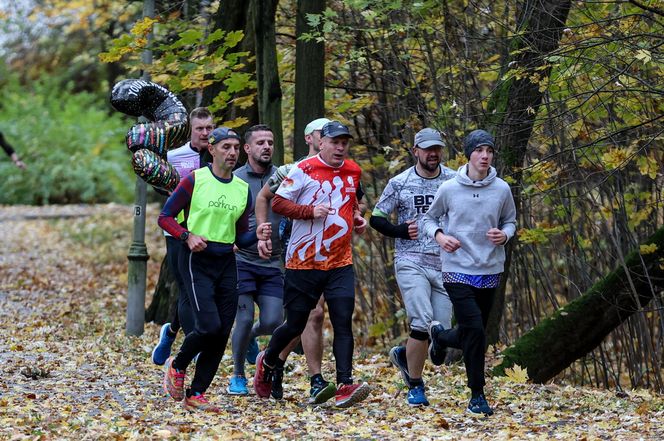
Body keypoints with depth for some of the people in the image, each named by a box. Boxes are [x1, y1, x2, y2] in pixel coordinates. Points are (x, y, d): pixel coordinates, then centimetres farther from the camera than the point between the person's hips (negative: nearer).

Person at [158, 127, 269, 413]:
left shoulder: (243, 189, 10)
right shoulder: (194, 180, -5)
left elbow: (240, 238, 13)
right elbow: (165, 217, -4)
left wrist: (257, 234, -8)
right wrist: (188, 236, -20)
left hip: (226, 263, 6)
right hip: (197, 261, -6)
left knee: (222, 334, 1)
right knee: (209, 326, -18)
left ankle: (196, 394, 11)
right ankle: (177, 365, 11)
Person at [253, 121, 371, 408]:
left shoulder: (353, 172, 11)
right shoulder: (303, 171, -8)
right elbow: (278, 203, -9)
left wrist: (356, 217, 10)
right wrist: (310, 211, -22)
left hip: (340, 263, 4)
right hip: (303, 262, -4)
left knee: (343, 322, -10)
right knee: (296, 324, 6)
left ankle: (344, 386, -16)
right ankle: (268, 361, 35)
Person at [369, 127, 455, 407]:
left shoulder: (455, 181, 5)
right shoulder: (400, 183, 0)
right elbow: (376, 218, 6)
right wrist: (401, 231, -11)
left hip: (445, 265, 3)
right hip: (411, 263, -3)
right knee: (422, 322, -16)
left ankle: (404, 355, 32)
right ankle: (415, 386, -1)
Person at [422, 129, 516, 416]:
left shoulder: (502, 190, -1)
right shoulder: (449, 189, -5)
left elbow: (510, 220, 14)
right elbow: (429, 218, 9)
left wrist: (504, 235, -8)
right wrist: (439, 235, -11)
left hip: (490, 271, 3)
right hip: (458, 271, -3)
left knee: (472, 336, 12)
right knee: (474, 331, -15)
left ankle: (440, 335, 47)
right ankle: (477, 395, -2)